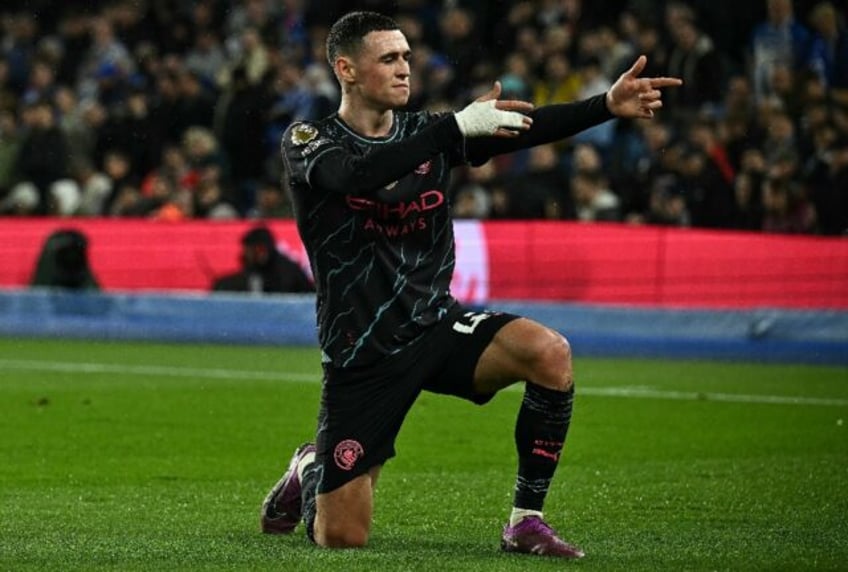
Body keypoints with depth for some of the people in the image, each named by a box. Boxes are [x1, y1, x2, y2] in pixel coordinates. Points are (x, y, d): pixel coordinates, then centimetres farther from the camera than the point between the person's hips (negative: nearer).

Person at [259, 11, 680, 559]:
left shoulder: (427, 131, 5)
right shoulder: (308, 143, -7)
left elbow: (523, 128, -10)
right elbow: (358, 174, -30)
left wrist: (606, 104, -26)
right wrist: (457, 126, -37)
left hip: (438, 325, 4)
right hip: (363, 355, -3)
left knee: (549, 353, -27)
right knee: (342, 537, -4)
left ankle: (526, 521, -12)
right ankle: (311, 471, 33)